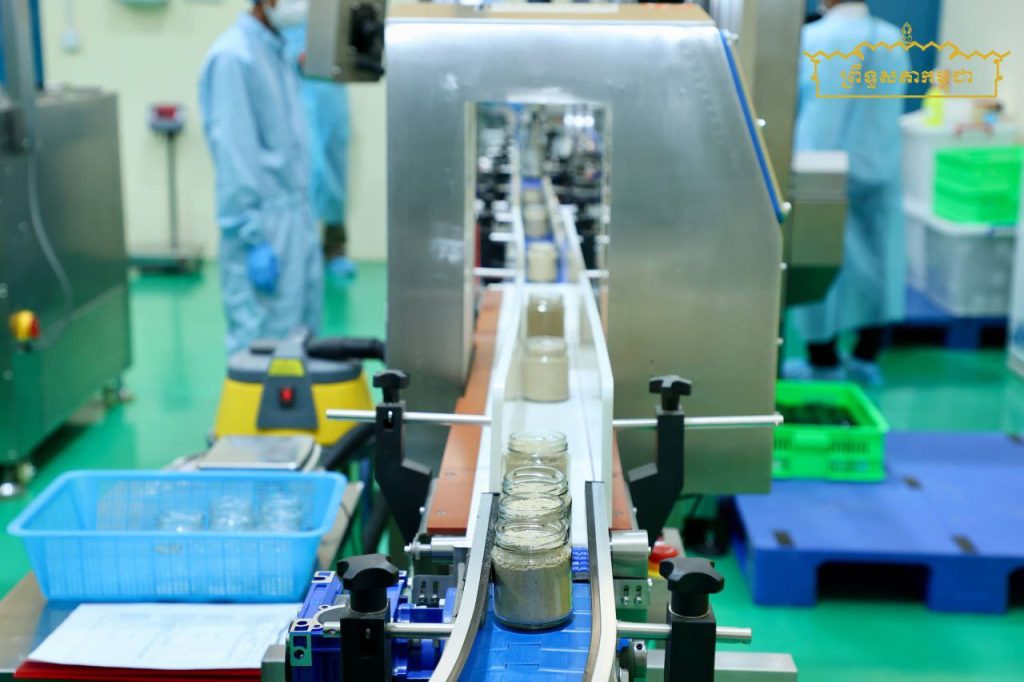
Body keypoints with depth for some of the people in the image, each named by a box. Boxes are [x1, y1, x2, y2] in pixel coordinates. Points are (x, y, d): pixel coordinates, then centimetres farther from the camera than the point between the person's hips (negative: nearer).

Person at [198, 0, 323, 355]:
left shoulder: (276, 52, 13)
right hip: (265, 223, -9)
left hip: (297, 217, 9)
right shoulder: (233, 57, -15)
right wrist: (254, 238, -19)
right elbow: (233, 152, -18)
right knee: (265, 340, -3)